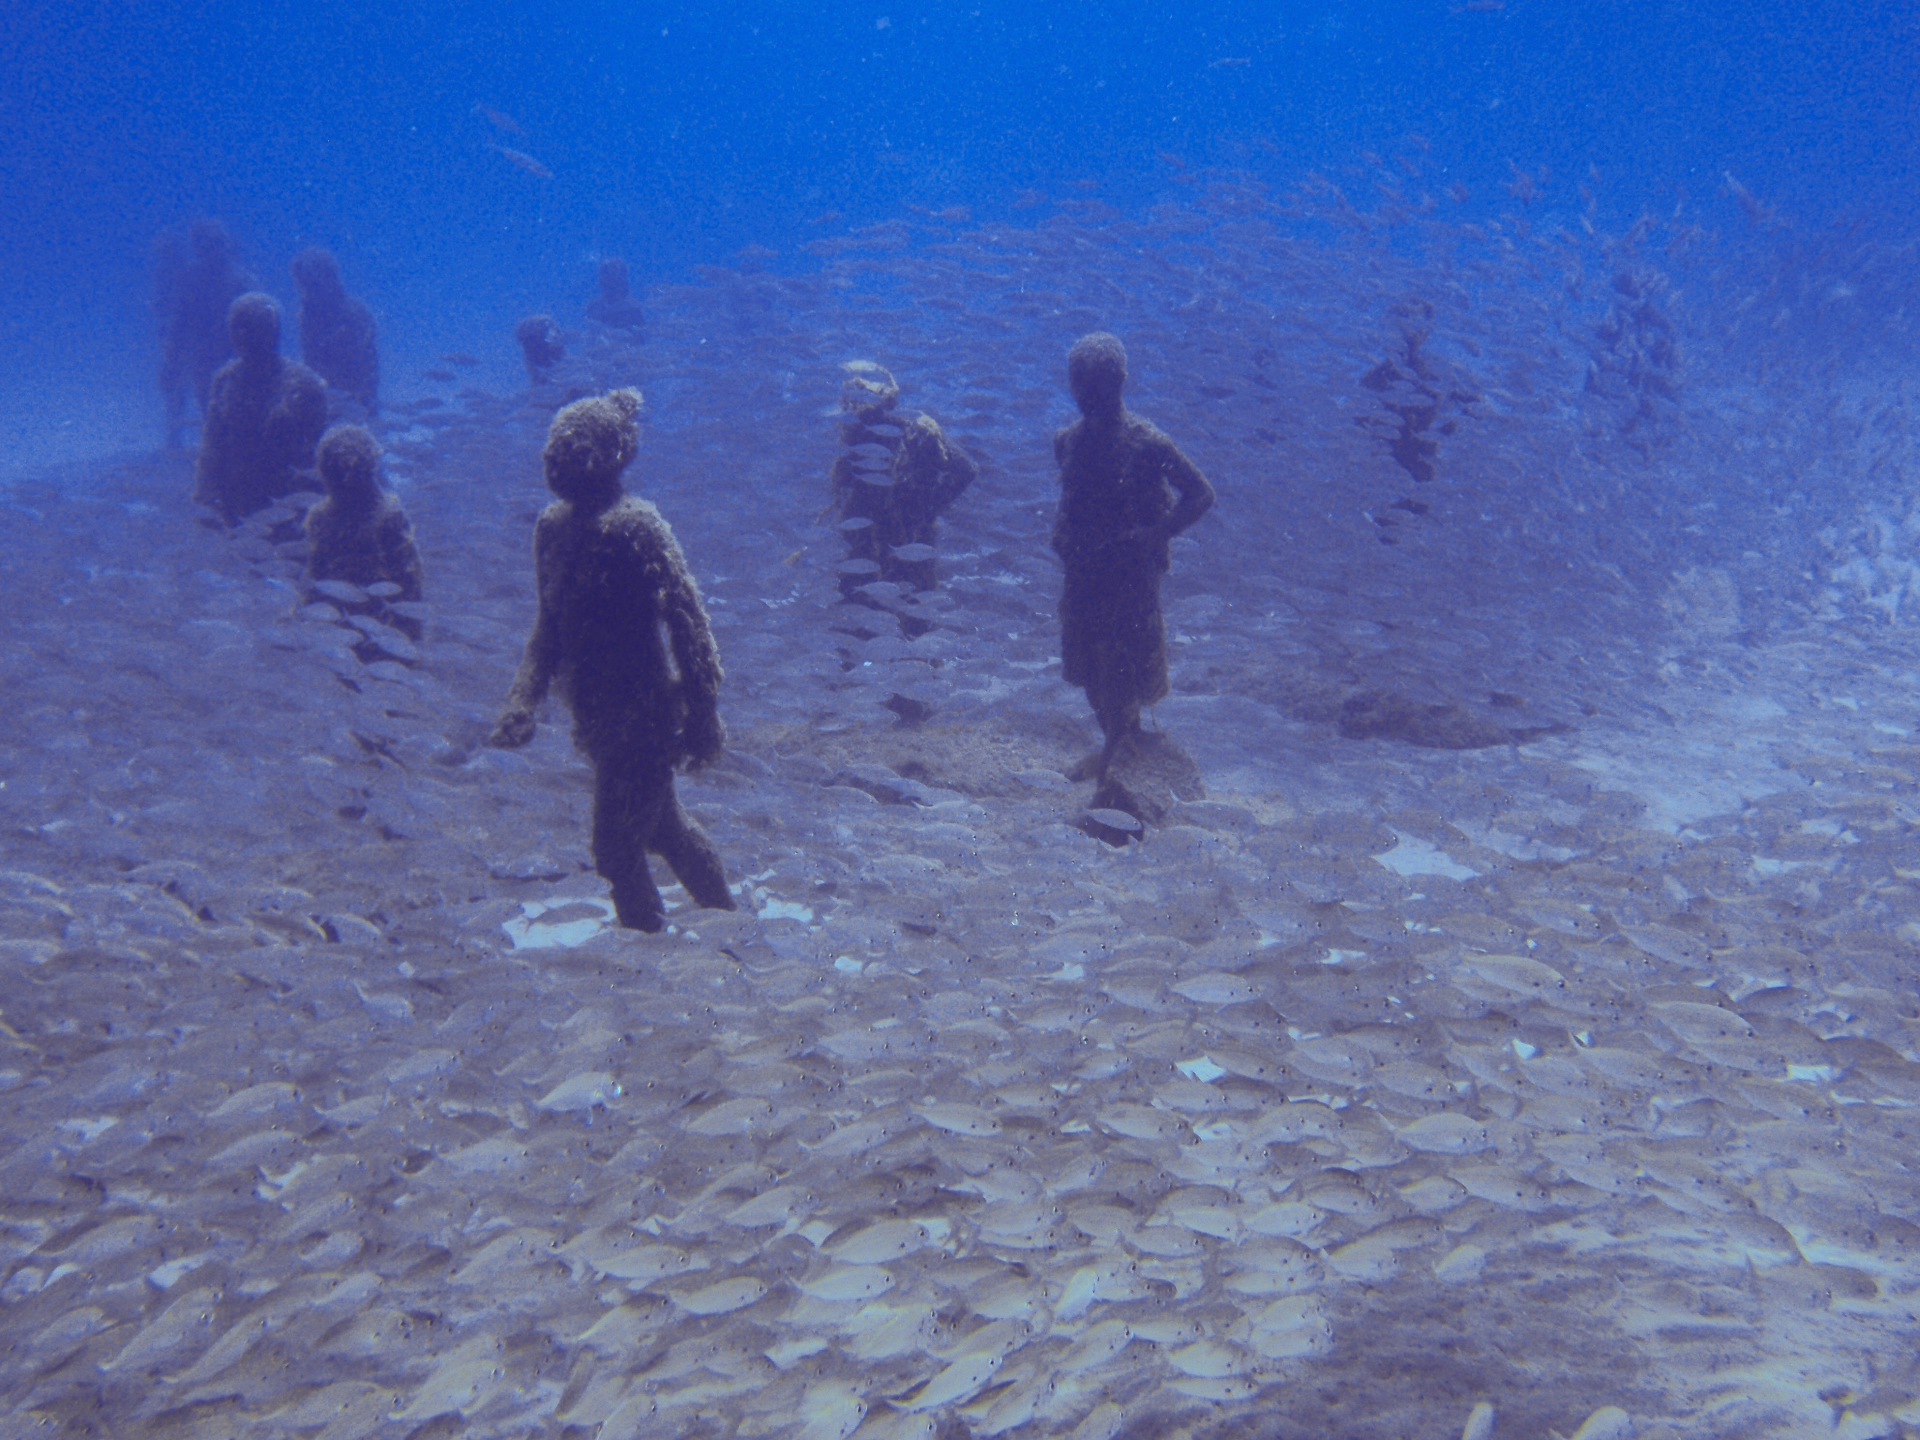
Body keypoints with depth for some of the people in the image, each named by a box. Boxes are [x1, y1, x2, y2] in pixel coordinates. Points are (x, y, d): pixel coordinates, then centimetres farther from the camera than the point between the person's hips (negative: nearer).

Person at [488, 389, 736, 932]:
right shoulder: (553, 524, 3)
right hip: (596, 714, 8)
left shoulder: (635, 527, -20)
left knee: (617, 850, -1)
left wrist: (701, 718, -19)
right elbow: (551, 625, 13)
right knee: (662, 825, 23)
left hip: (642, 712, -8)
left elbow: (688, 624, -19)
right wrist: (522, 702, 5)